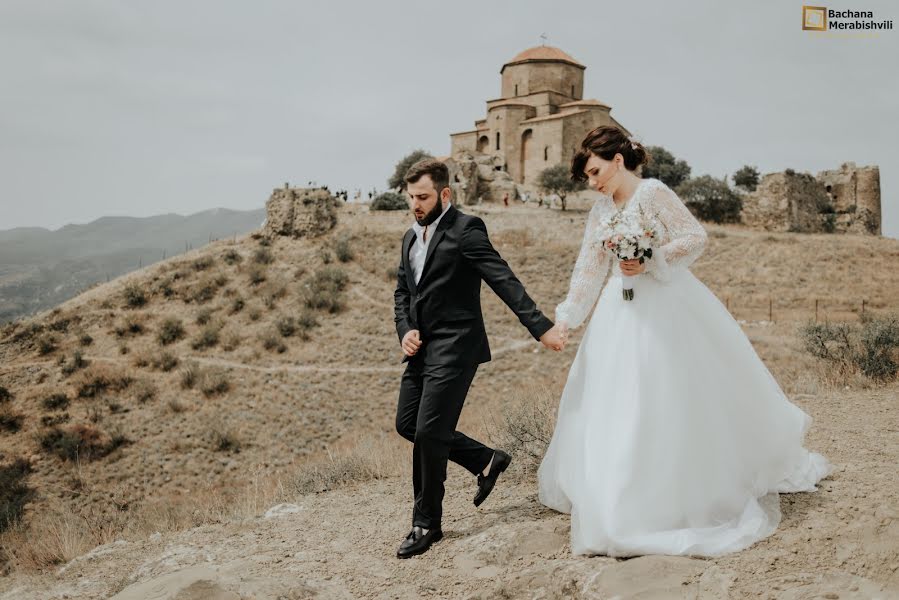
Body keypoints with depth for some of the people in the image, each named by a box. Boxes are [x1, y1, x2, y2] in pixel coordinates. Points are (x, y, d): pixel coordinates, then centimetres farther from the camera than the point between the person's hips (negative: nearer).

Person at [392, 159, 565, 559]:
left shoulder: (465, 229, -11)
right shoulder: (411, 238, 15)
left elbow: (505, 281, -18)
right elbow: (402, 292, 19)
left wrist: (541, 326, -25)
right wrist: (405, 330, 0)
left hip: (454, 347, -9)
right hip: (422, 347, 9)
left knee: (429, 432, -8)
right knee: (407, 424, 13)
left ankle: (426, 524, 8)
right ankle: (486, 461, 27)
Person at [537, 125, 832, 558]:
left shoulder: (653, 192, -10)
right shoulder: (600, 210, 9)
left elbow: (696, 237, -12)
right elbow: (589, 270, 11)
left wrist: (650, 262, -21)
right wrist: (566, 317, 4)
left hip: (667, 310, -6)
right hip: (621, 315, 6)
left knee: (677, 400, 1)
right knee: (613, 404, 6)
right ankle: (617, 502, 20)